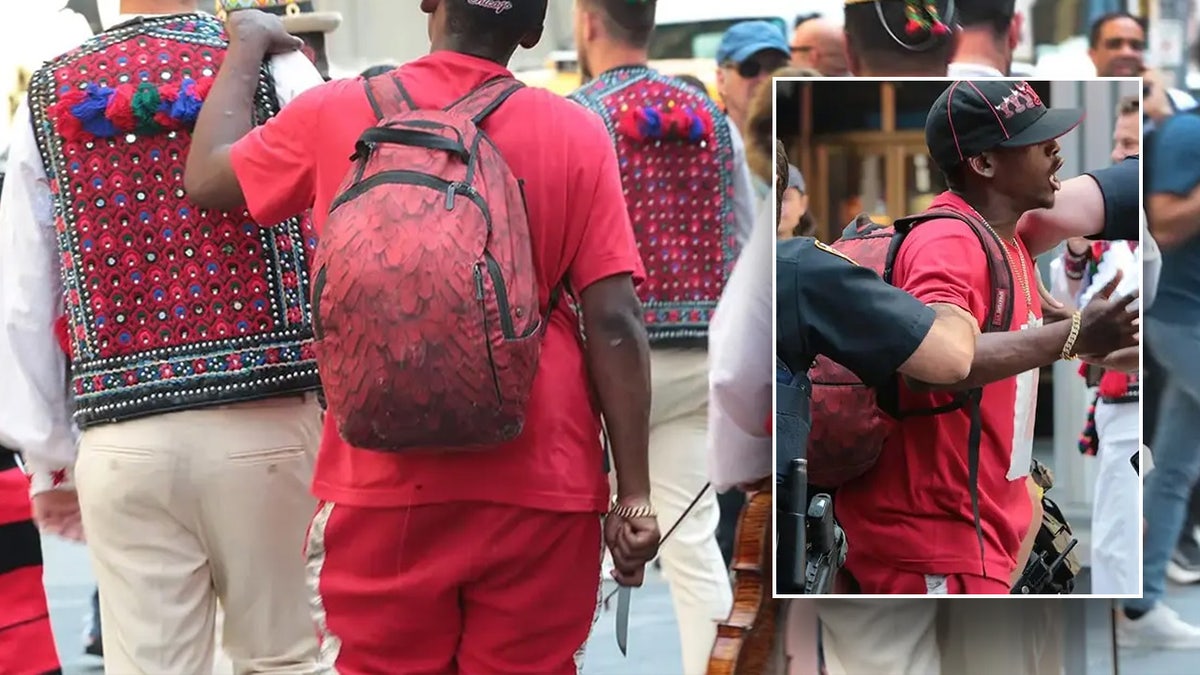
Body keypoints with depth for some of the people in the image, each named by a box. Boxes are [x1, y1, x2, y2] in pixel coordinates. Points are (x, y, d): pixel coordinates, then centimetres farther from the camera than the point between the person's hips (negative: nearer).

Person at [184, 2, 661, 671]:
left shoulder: (334, 112, 1)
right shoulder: (577, 135, -2)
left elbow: (207, 177, 17)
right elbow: (614, 322, -6)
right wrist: (635, 493, -1)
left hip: (383, 483, 1)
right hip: (539, 487, -1)